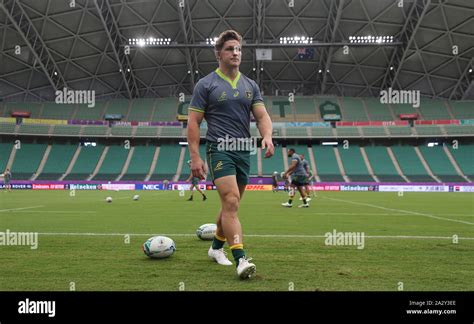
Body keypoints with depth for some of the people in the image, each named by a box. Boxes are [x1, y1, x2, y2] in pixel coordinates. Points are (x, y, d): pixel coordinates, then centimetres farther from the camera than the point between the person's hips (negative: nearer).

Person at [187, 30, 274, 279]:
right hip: (220, 149, -6)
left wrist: (267, 137, -15)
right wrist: (195, 157, -10)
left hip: (244, 151, 6)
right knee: (231, 202, -19)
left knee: (231, 205, 15)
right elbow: (193, 122, -3)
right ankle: (240, 259, -22)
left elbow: (262, 116, 7)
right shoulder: (206, 84, -1)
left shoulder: (250, 85, 13)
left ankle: (216, 247, 34)